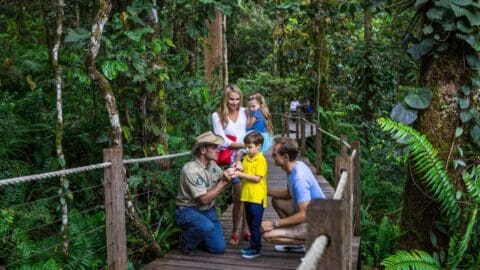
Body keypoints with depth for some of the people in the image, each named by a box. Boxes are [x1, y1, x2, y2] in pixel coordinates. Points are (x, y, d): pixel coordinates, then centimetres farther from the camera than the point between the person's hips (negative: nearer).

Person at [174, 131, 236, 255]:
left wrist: (229, 174, -17)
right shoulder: (191, 170, -25)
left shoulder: (212, 163, 0)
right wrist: (223, 182, -25)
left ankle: (199, 235, 26)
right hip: (187, 211, -7)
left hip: (207, 210, 7)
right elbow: (205, 199, -25)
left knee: (219, 248, -2)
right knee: (207, 227, -38)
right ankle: (188, 240, -5)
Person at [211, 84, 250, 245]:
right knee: (239, 196, -5)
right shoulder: (217, 116, 1)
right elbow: (223, 141, -4)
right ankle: (235, 232, 8)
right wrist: (245, 145, -9)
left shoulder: (244, 112, 7)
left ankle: (246, 229, 17)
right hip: (233, 157, -2)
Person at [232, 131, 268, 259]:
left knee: (255, 225, -1)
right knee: (250, 223, 17)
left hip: (257, 197, -8)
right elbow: (244, 175, 13)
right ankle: (253, 246, 29)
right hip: (247, 196, 8)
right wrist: (237, 172, -7)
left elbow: (257, 178, -18)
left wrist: (241, 174, -21)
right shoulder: (246, 158, 10)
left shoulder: (261, 160, -13)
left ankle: (256, 249, 9)